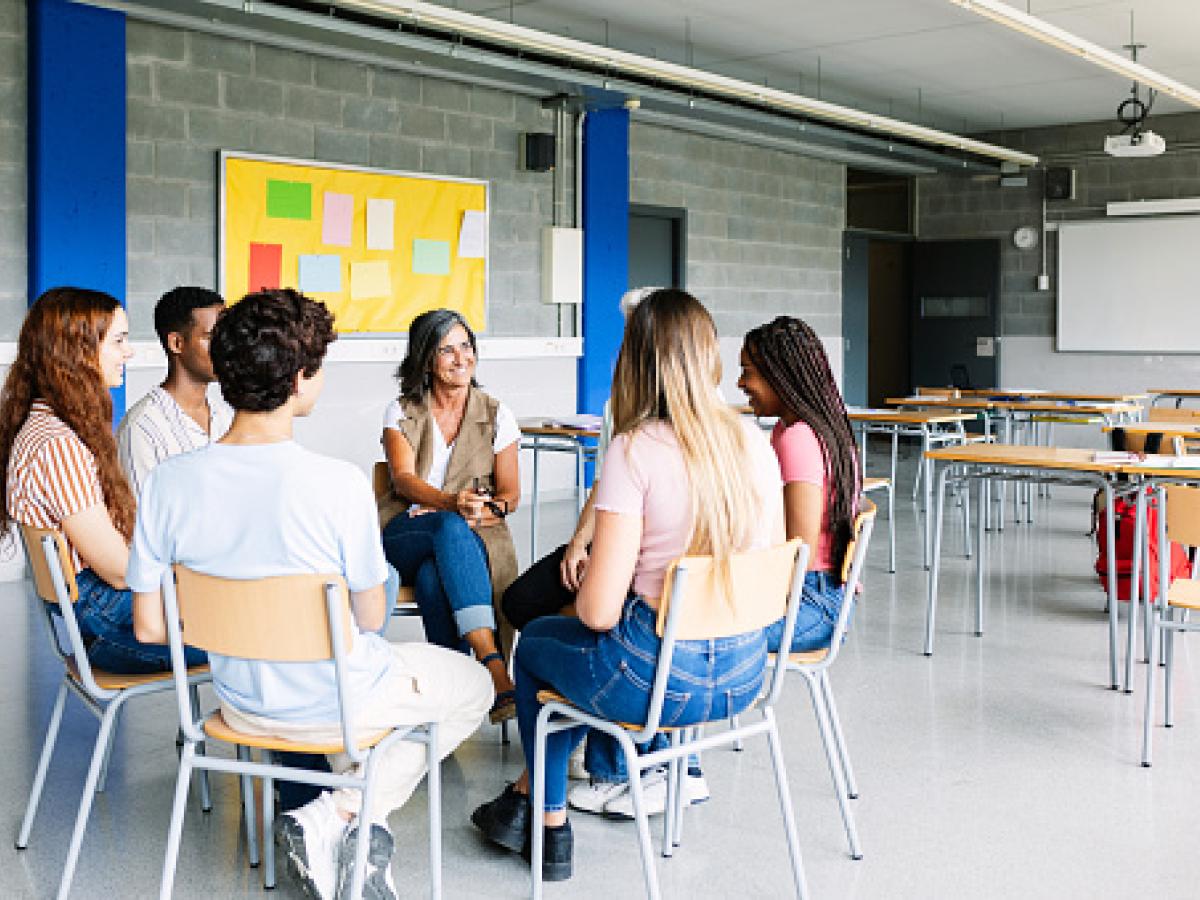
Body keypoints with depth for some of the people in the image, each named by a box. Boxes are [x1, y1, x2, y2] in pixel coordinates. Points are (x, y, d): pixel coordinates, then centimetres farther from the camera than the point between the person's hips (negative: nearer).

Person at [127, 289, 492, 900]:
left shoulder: (168, 482, -15)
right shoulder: (340, 484, -28)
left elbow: (148, 627, -6)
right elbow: (369, 618, -14)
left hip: (240, 700, 6)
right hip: (338, 702, -5)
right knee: (474, 686, 23)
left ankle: (340, 828, 25)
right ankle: (339, 815, 9)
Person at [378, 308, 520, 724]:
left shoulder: (496, 414, 10)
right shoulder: (401, 412, 8)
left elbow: (510, 492, 7)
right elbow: (404, 479, -8)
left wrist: (489, 511, -18)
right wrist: (451, 503, -30)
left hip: (474, 538, 1)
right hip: (404, 534, 0)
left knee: (433, 577, -37)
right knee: (450, 529, -38)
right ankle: (494, 669, -49)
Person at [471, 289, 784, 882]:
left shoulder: (635, 451, -20)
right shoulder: (754, 442, -2)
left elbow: (598, 610, -20)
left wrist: (584, 599, 3)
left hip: (658, 678, -6)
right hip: (746, 674, 6)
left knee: (534, 642, 27)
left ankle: (552, 825, 40)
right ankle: (524, 799, 44)